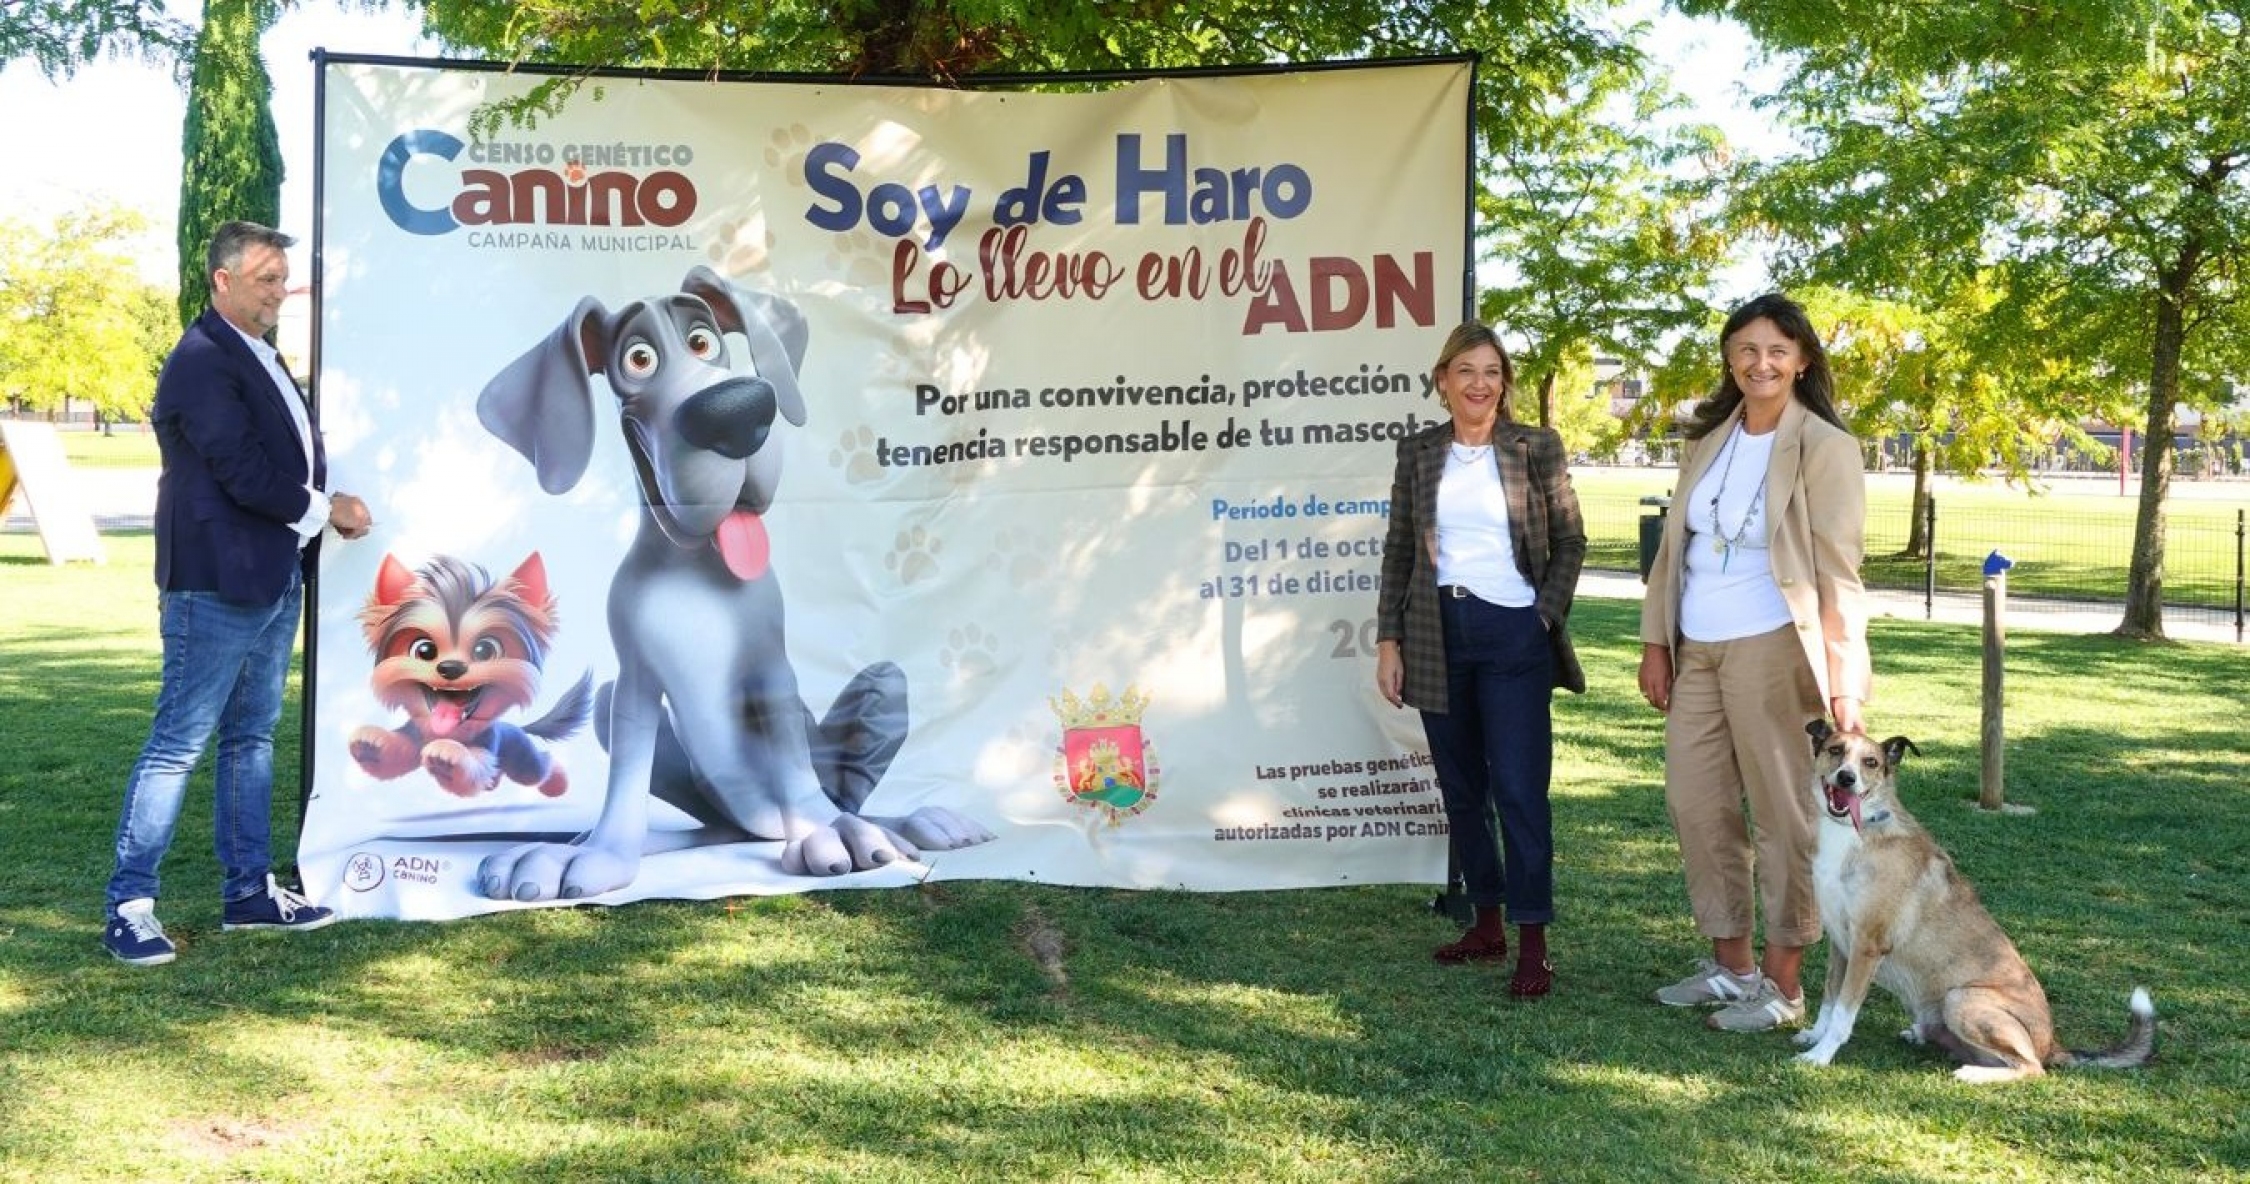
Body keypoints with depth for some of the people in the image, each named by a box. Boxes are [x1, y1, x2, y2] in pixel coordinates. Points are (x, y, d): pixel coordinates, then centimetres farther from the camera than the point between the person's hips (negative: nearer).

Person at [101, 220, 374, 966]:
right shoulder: (201, 361, -14)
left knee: (252, 737, 14)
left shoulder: (261, 359, 15)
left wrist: (325, 507, -1)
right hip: (217, 585, -10)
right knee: (178, 744, -5)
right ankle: (129, 906, 2)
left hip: (273, 581, 10)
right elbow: (243, 473, -21)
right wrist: (324, 510, -8)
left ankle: (249, 891, 23)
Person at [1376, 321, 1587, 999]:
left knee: (1519, 790, -6)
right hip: (1438, 635, 4)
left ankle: (1533, 945, 0)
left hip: (1514, 636, -3)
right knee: (1461, 789, 10)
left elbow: (1569, 541, 5)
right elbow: (1398, 551, 8)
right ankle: (1487, 923, 23)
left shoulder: (1536, 448, 0)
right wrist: (1389, 641, 3)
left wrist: (1548, 615, -6)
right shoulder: (1418, 452, 7)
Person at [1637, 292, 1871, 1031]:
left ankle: (1783, 985, 12)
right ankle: (1731, 965, 25)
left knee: (1782, 813, 1)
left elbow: (1839, 574, -10)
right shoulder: (1708, 438, 11)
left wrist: (1842, 680, -16)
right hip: (1696, 650, 7)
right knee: (1695, 803, 11)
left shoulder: (1825, 448, -6)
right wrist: (1656, 641, 10)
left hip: (1771, 650, -7)